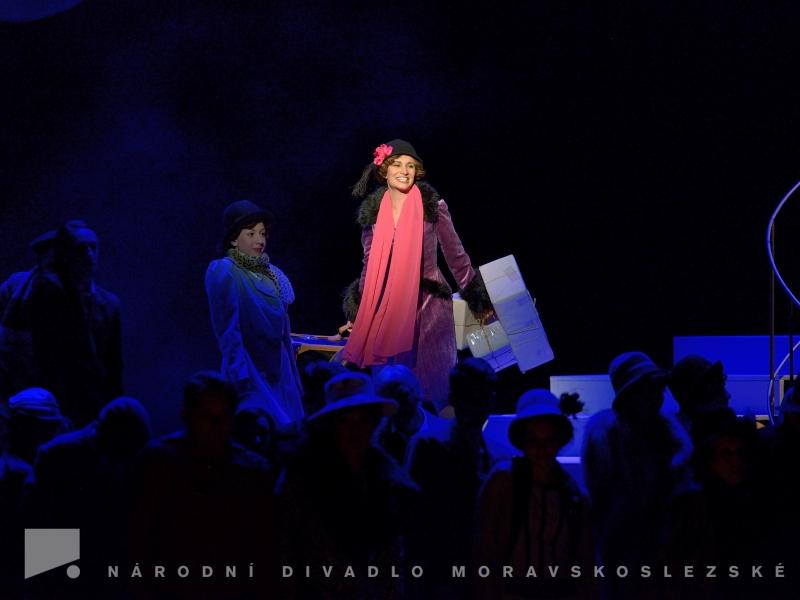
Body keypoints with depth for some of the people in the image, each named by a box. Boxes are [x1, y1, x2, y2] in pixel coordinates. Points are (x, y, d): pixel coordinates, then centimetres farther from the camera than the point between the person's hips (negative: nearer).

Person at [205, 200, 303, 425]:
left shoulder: (270, 273, 13)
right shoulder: (223, 272, -7)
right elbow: (228, 329, -12)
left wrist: (294, 380, 16)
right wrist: (241, 378, -19)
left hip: (278, 372, 7)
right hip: (250, 371, -7)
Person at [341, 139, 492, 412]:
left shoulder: (432, 206, -5)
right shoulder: (372, 212, 4)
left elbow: (456, 256, 1)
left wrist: (478, 300, 2)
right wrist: (358, 314, 14)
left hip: (428, 304, -3)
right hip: (389, 307, 3)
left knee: (430, 382, -2)